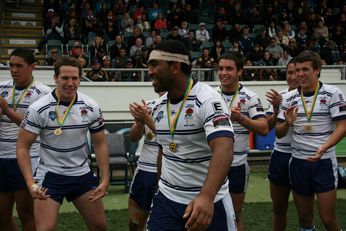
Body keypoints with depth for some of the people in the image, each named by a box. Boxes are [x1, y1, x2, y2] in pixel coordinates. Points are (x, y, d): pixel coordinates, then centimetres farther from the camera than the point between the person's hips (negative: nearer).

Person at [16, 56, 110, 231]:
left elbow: (100, 144, 4)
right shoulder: (38, 109, -14)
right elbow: (23, 147, -11)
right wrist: (30, 183, -23)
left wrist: (105, 180, -5)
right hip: (50, 175, -3)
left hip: (82, 174, 4)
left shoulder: (91, 107, -4)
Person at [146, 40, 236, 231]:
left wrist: (206, 196, -44)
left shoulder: (207, 100, -17)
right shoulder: (158, 107, 4)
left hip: (209, 202, -5)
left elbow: (223, 149, -31)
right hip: (166, 199, 5)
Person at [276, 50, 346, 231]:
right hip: (298, 162, 3)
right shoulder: (289, 98, 5)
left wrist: (324, 148, -26)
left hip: (324, 162, -3)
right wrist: (288, 123, -15)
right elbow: (279, 134, 8)